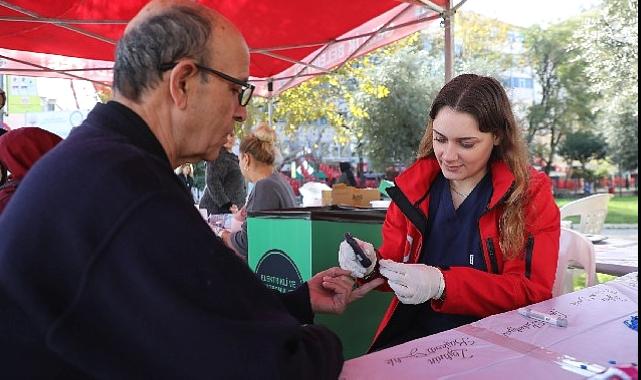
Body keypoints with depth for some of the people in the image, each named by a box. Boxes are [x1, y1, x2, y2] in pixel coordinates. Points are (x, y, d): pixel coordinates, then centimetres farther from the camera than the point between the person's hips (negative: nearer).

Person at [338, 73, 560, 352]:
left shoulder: (530, 193, -6)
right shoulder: (411, 184, 3)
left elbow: (532, 292, -12)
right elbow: (394, 260, 7)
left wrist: (442, 285, -25)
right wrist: (372, 264, -17)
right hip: (411, 335, 2)